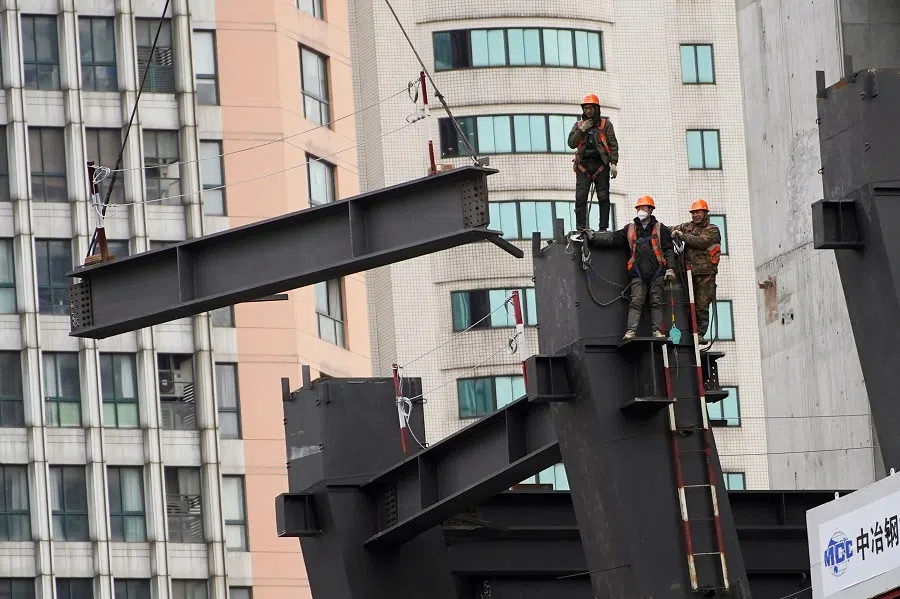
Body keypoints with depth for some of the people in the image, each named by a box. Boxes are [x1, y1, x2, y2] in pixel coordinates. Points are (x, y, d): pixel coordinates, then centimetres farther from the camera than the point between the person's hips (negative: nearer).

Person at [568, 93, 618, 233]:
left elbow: (613, 145, 3)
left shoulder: (605, 124, 9)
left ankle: (603, 227, -5)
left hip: (600, 165, -2)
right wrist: (582, 130, -5)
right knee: (580, 198, -8)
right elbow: (571, 143, 6)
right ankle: (580, 228, -9)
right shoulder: (578, 125, 16)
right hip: (583, 165, 2)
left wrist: (614, 163, -8)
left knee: (603, 197, -5)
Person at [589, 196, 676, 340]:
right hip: (638, 273, 1)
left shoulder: (660, 229, 10)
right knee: (636, 302, -8)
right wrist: (593, 237, -3)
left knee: (656, 302, -2)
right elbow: (613, 238, 8)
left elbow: (668, 249, 7)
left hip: (657, 272, -1)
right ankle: (630, 331, -17)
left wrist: (670, 268, -4)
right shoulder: (630, 229, 15)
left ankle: (657, 331, -2)